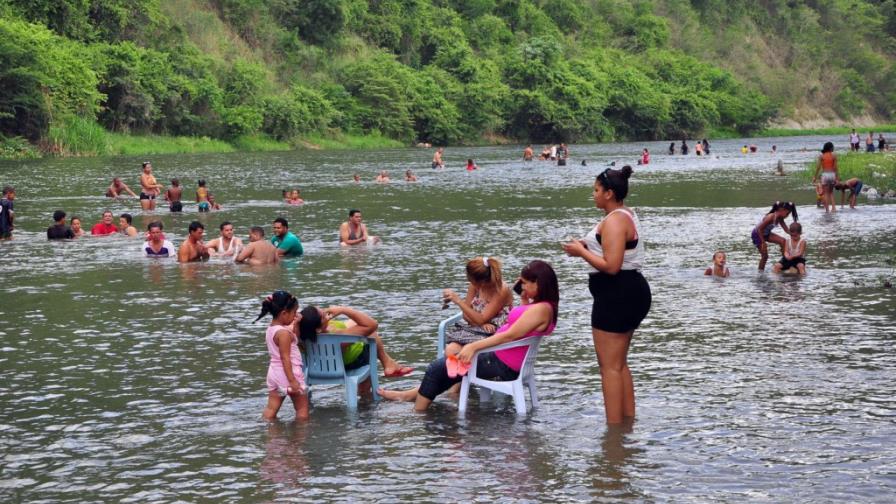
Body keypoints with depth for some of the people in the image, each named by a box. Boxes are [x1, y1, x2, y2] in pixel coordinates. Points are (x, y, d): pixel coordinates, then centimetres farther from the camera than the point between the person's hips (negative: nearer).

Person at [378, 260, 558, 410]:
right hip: (500, 357, 10)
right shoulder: (539, 306, 8)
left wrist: (473, 346, -30)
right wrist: (524, 299, 14)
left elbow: (510, 335, -29)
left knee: (437, 368, -2)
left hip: (503, 367, -10)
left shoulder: (541, 309, -23)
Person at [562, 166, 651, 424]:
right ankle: (629, 420, 25)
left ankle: (614, 426, -3)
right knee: (620, 363, 19)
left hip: (616, 296, -11)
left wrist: (581, 252, -13)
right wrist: (588, 246, 12)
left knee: (610, 366, -5)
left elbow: (611, 266, -25)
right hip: (630, 291, 11)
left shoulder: (613, 221, -19)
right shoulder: (627, 215, 16)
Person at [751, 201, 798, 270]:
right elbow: (759, 229, -30)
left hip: (766, 234, 8)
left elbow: (787, 230, -2)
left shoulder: (780, 219, -6)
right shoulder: (770, 217, -32)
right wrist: (763, 242, -27)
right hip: (757, 234, -8)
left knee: (782, 241, -6)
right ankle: (761, 271, 5)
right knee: (765, 255, -8)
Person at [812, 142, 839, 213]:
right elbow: (835, 167, -2)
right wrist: (837, 178, 2)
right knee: (831, 192, 18)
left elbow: (818, 167, -4)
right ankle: (833, 207, 5)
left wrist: (815, 177, 3)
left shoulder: (821, 156, -2)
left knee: (826, 193, 5)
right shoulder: (834, 155, -1)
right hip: (832, 174, 2)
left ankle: (827, 209, 1)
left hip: (825, 174, -2)